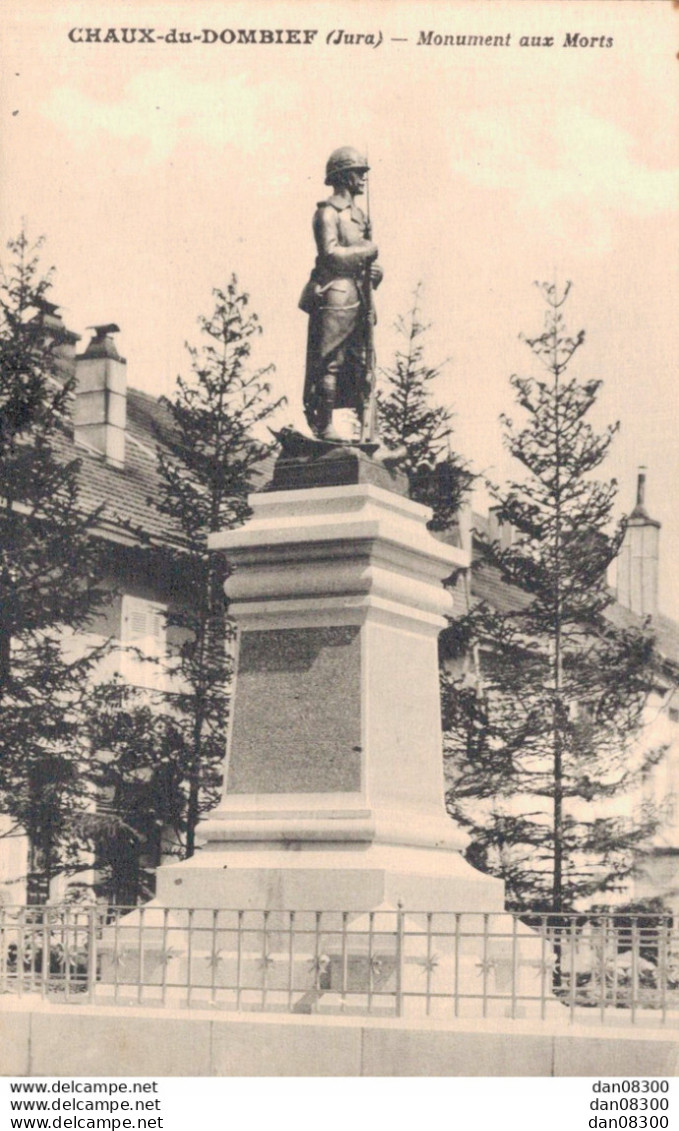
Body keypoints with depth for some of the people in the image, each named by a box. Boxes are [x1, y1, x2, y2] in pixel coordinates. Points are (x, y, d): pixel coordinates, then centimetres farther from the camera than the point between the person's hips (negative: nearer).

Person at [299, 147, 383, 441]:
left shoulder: (357, 214, 20)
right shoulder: (328, 212, -7)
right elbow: (331, 254, -18)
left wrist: (374, 270, 3)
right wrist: (367, 251, -9)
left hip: (359, 296, 9)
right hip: (335, 295, -9)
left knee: (362, 363, 8)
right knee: (330, 364, -8)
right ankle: (324, 426, -6)